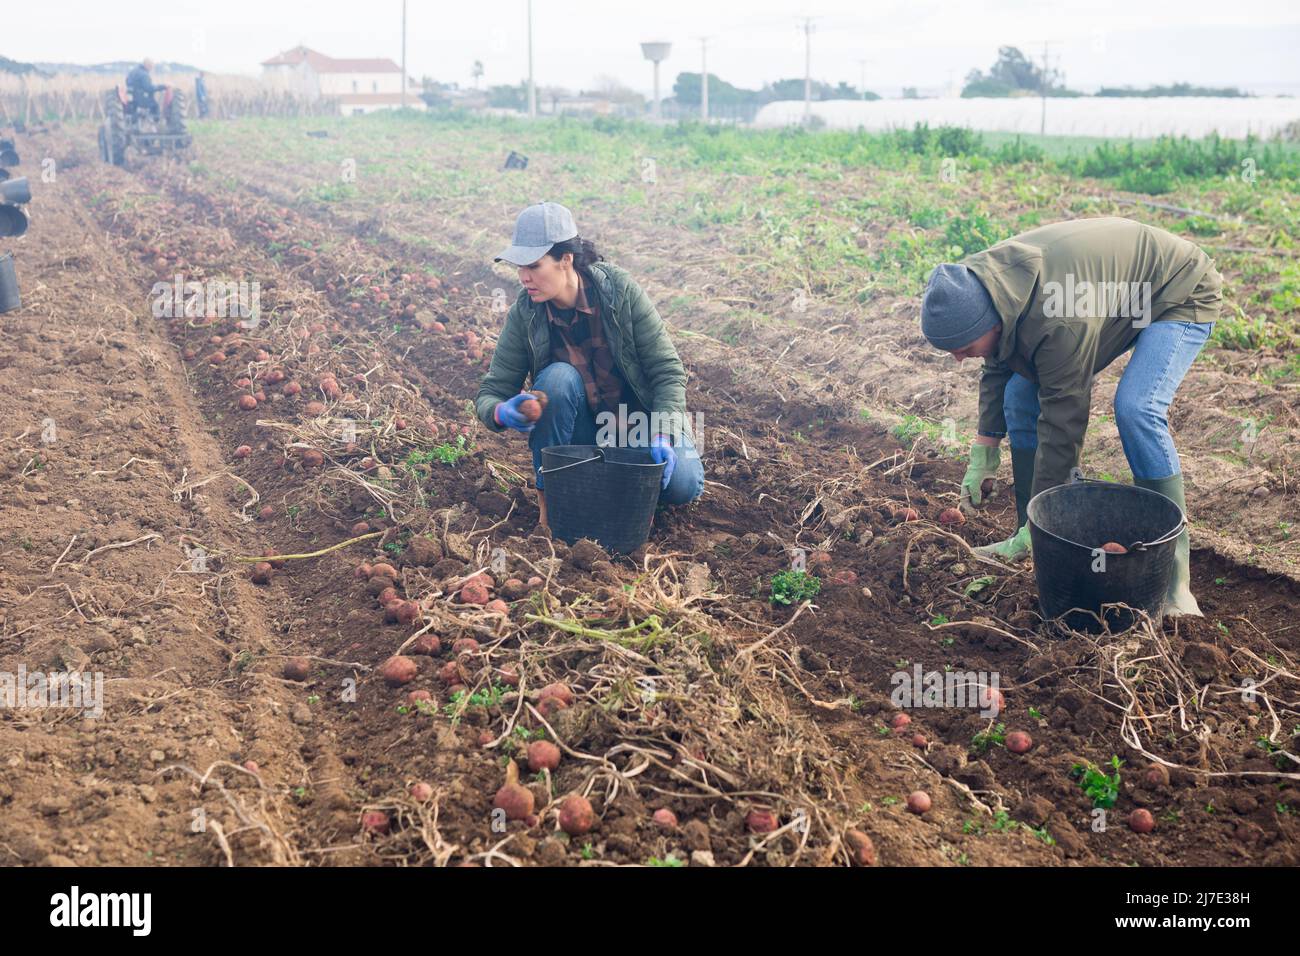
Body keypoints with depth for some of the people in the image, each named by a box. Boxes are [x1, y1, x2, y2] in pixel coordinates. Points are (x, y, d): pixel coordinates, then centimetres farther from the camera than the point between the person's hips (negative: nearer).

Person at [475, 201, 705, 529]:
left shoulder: (620, 290, -18)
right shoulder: (525, 312, -13)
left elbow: (668, 371, -15)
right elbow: (490, 392, -8)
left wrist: (662, 434, -30)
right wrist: (501, 412, -33)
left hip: (639, 421, -1)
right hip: (581, 431, 1)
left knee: (681, 486, -27)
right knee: (558, 377, -30)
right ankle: (548, 492, -16)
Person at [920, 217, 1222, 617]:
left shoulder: (1060, 322, -42)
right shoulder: (980, 281, -17)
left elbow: (1062, 422, -35)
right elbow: (997, 370, 0)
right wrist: (983, 453, -1)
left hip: (1179, 295, -8)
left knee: (1135, 409, -31)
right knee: (1021, 394, -3)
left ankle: (1173, 570, -23)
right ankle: (1028, 540, 7)